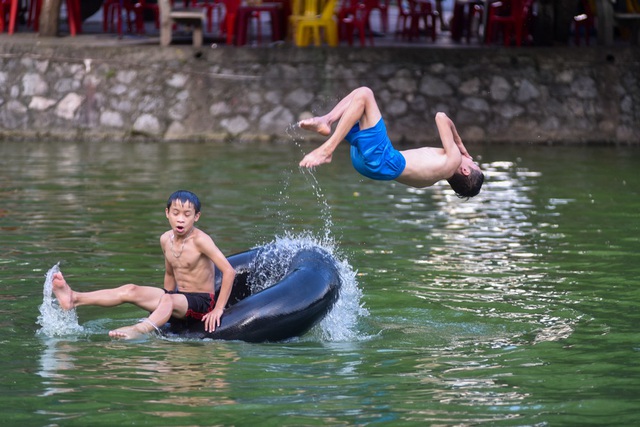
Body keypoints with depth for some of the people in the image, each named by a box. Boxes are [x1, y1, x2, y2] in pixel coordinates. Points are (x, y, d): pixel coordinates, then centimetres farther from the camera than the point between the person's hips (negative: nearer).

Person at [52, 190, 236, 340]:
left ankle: (139, 330, -68)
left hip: (202, 302, -7)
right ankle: (74, 299, -21)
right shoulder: (166, 239, 5)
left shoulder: (200, 240, -16)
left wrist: (218, 309, -19)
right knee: (131, 290, -10)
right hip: (178, 298, 7)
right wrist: (167, 297, 19)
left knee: (168, 300, -38)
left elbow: (229, 271, -20)